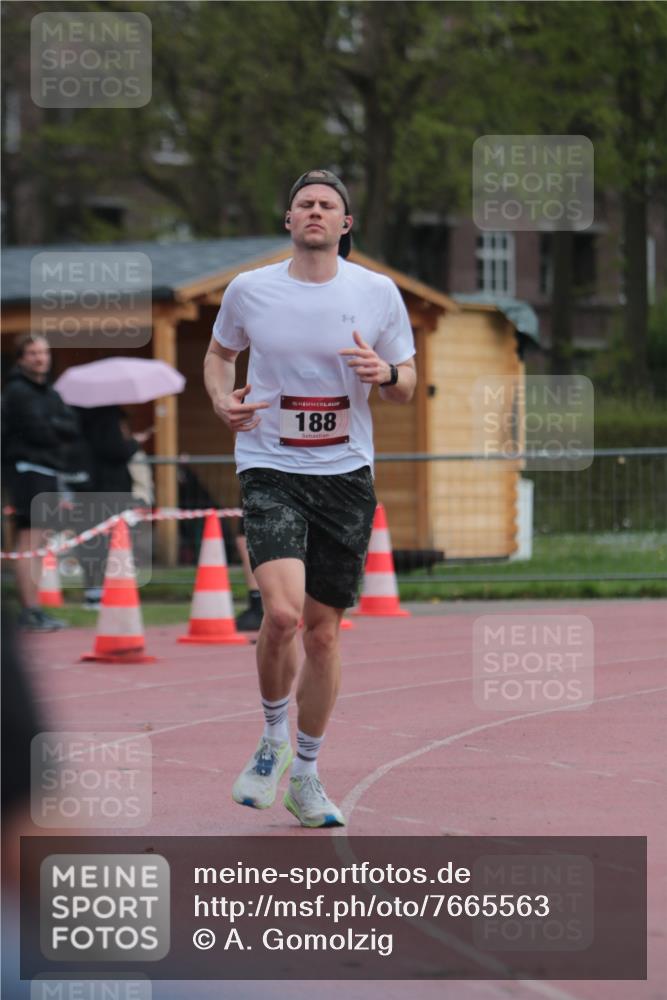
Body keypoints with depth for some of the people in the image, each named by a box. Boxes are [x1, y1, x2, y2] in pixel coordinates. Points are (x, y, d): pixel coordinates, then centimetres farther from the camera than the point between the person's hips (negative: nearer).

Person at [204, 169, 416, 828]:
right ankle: (273, 737, 4)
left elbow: (407, 386, 11)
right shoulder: (249, 290, 1)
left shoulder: (377, 293, 2)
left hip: (345, 475, 2)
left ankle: (306, 775, 21)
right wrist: (222, 399, -1)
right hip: (270, 469, -2)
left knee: (323, 630, 6)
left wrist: (386, 373, -12)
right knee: (282, 612, -22)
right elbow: (218, 353, 19)